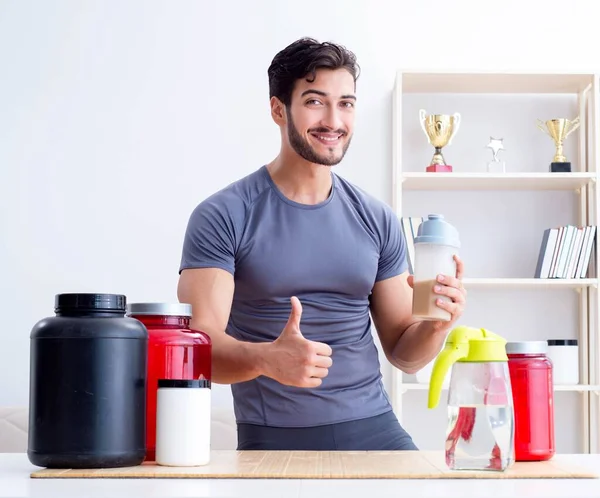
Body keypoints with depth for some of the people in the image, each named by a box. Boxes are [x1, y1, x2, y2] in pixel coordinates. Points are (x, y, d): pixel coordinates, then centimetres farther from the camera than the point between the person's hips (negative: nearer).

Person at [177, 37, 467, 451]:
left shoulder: (377, 220, 8)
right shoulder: (223, 217, -4)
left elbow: (403, 353, 12)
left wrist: (437, 324, -10)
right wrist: (266, 358, -31)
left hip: (373, 428, 3)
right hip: (273, 439, -3)